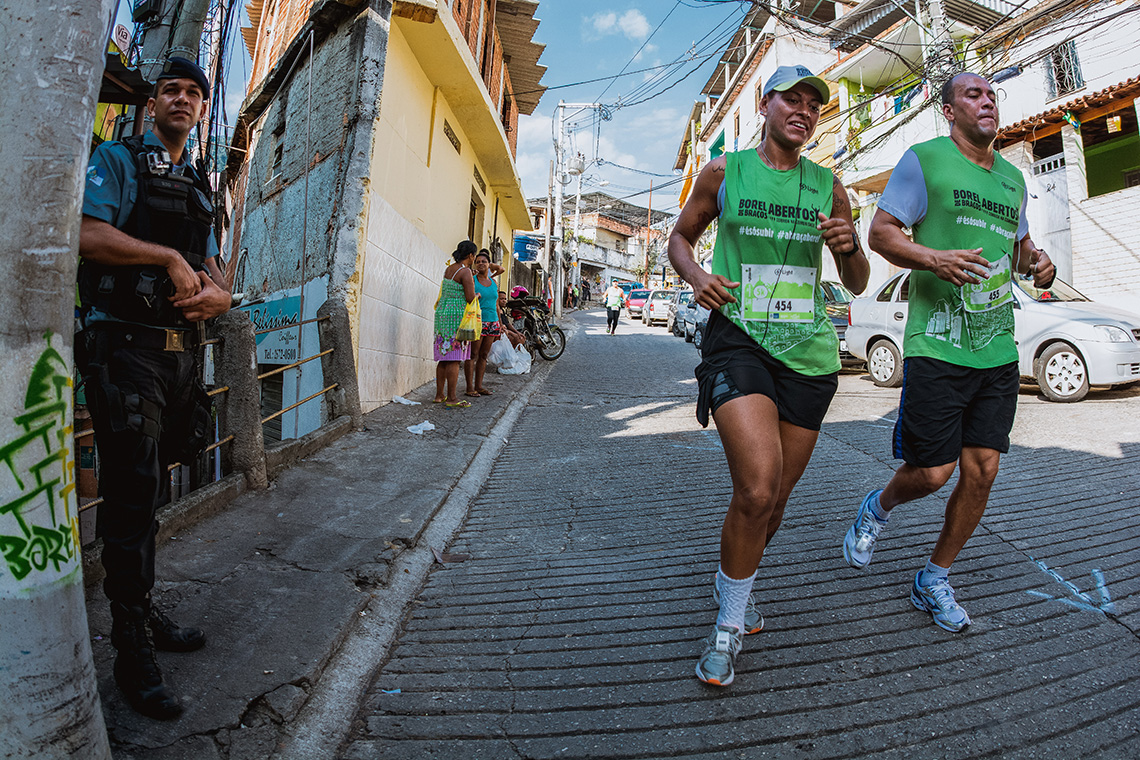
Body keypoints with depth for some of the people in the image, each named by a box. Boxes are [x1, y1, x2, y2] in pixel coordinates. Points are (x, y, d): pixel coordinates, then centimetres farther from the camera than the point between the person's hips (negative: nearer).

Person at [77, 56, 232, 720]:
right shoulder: (119, 160, 3)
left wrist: (217, 294, -5)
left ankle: (145, 612, 28)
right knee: (134, 493, -5)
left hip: (182, 350, 6)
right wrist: (170, 257, -10)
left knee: (150, 494, 14)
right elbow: (88, 234, -14)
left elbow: (217, 278, 17)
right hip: (127, 346, -6)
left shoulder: (201, 187, 22)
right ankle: (132, 650, 6)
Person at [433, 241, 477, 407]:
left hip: (442, 312, 8)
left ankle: (439, 395, 16)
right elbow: (470, 298, -17)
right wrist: (472, 286, 4)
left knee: (444, 358, 11)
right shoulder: (465, 272, -11)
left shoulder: (448, 269, 14)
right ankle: (451, 398, -4)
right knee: (454, 359, -6)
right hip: (457, 315, -8)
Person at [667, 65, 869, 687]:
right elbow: (679, 237, 16)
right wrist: (695, 275, -7)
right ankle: (730, 622, 3)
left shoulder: (828, 186, 13)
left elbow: (858, 284, 16)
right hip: (737, 339, -4)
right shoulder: (724, 172, 7)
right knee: (757, 487, -22)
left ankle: (731, 581, 41)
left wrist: (849, 246, -7)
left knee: (775, 498, 10)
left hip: (809, 352, 4)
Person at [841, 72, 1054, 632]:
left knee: (981, 472, 4)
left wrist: (1039, 264, 5)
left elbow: (1020, 244, 29)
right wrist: (933, 259, -24)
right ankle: (876, 510, 29)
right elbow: (880, 232, -5)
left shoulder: (1012, 178, 19)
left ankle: (934, 581, 21)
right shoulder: (924, 159, 1)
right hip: (937, 346, -6)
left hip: (998, 350, 6)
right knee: (932, 472, -6)